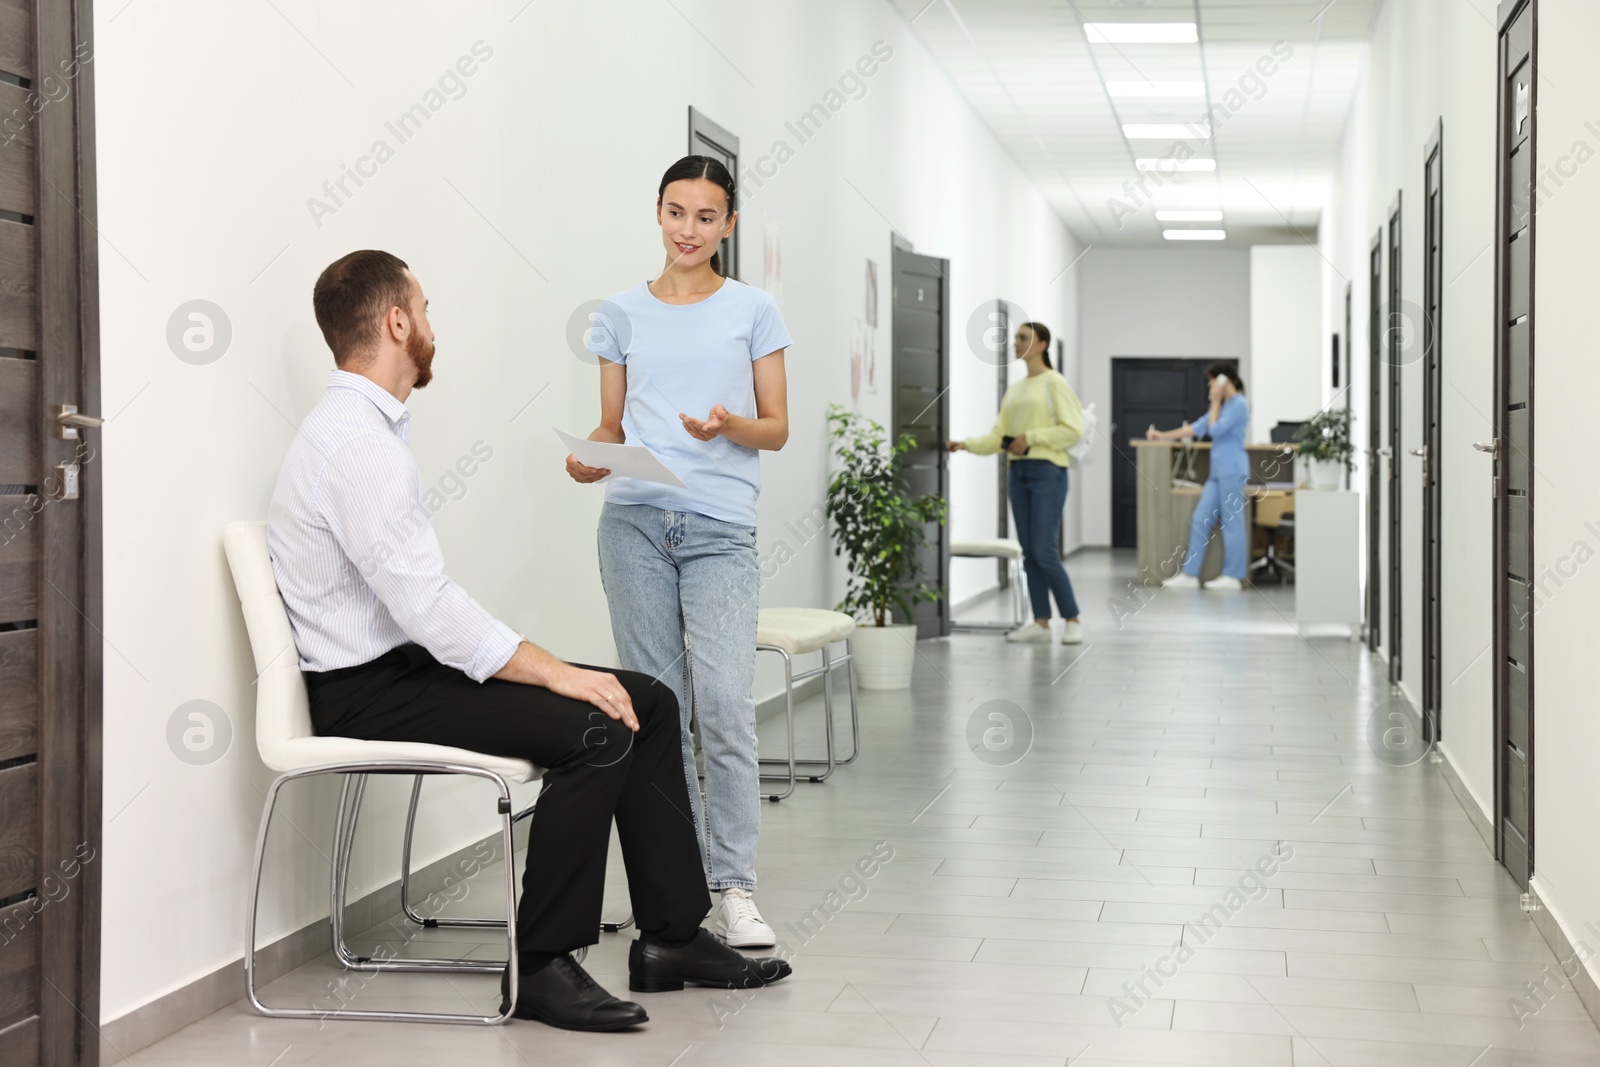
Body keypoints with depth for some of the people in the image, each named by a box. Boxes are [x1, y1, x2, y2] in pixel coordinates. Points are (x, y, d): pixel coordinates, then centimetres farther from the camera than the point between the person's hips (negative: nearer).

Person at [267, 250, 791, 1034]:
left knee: (649, 703, 3)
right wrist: (553, 671, -20)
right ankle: (539, 967, -13)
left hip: (412, 662, 10)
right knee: (596, 730, -26)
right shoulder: (356, 443, -20)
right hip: (369, 692, -10)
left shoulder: (367, 430, 14)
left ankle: (671, 936, 9)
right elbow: (426, 608, -25)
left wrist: (537, 662, 7)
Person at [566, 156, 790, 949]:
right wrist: (588, 461, -7)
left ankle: (734, 889, -7)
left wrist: (730, 427, -13)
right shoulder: (624, 313, 12)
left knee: (724, 704, -13)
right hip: (635, 519, 2)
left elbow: (777, 429, 7)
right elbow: (612, 424, 15)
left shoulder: (752, 310, 7)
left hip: (720, 526, -2)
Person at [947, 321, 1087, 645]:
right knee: (1029, 552, 6)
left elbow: (1072, 430, -12)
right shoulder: (1014, 388, 15)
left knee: (1044, 551, -9)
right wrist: (967, 444, -2)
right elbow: (999, 435, 12)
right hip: (1017, 472, 7)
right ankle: (1040, 622, 12)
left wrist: (1031, 437, -14)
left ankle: (1073, 619, 3)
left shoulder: (1054, 383, -5)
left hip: (1047, 471, -7)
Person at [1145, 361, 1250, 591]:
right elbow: (1198, 427, 22)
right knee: (1200, 519, 5)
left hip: (1232, 469, -9)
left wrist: (1215, 402, -2)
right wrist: (1164, 436, 20)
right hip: (1219, 470, 9)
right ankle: (1190, 574, 6)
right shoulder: (1224, 405, 20)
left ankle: (1233, 577, 0)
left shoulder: (1239, 404, -9)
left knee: (1232, 522, -5)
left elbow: (1215, 430, -13)